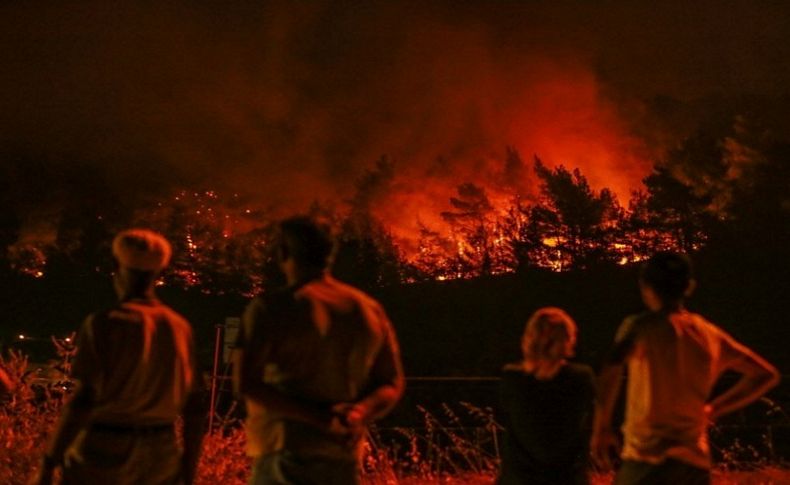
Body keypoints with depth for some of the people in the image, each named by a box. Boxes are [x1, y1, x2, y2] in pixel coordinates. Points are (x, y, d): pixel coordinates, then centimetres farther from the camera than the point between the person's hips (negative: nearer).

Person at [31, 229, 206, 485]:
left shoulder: (105, 324, -8)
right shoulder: (179, 326, 4)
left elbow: (83, 399, -15)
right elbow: (195, 408, 5)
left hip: (104, 455, -4)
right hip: (159, 460, 4)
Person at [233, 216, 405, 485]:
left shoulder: (272, 307, -6)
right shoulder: (369, 310, 9)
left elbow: (246, 382, -15)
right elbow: (391, 385, 10)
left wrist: (319, 418, -16)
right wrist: (360, 412, -7)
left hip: (286, 456, -5)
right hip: (343, 459, 5)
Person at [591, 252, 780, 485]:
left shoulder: (641, 326, -5)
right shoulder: (710, 333, 10)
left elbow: (610, 369, -23)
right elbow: (766, 374, 20)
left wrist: (602, 429, -11)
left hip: (647, 460, -5)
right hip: (695, 464, 5)